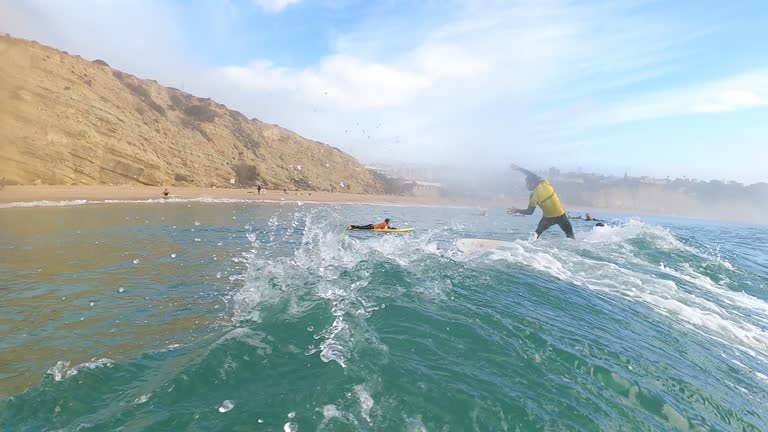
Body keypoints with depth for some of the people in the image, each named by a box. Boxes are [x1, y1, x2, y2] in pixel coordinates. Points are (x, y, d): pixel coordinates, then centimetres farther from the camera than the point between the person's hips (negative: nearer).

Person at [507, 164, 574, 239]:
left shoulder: (534, 194, -14)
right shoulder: (545, 183, -6)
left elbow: (530, 212, -9)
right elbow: (531, 176, 9)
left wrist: (517, 211, -3)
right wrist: (518, 168, 15)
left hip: (548, 218, -2)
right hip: (561, 215, 3)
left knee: (536, 234, 20)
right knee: (570, 236, 15)